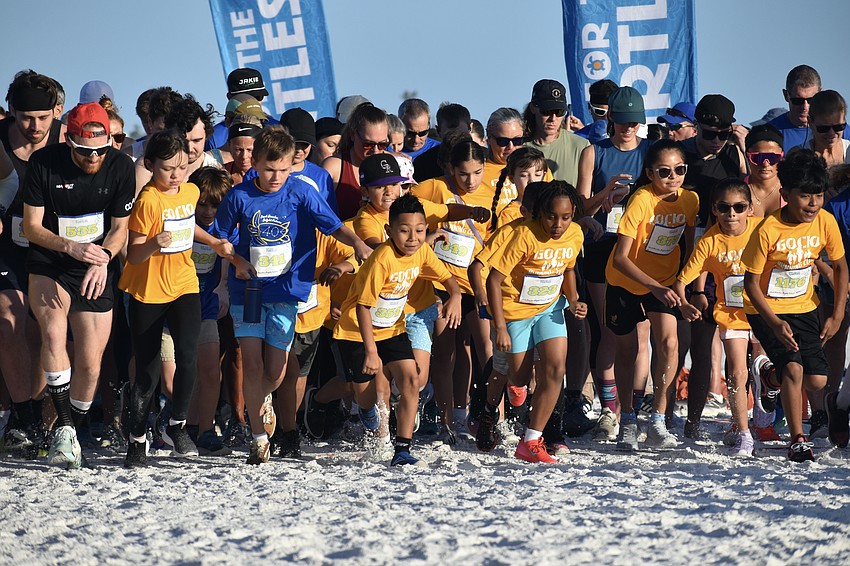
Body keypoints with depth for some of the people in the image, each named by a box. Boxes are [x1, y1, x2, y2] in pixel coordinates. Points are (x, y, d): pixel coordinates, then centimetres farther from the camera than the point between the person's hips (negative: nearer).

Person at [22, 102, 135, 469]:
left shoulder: (121, 167, -7)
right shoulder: (44, 163, -12)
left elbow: (119, 228, 2)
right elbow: (31, 226, -7)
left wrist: (103, 258, -19)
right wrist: (70, 247, -25)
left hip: (95, 273, 2)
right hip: (48, 265, -2)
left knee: (90, 364, -1)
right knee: (54, 331, -29)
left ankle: (71, 432, 22)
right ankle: (64, 429, -24)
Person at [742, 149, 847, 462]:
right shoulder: (767, 230, -22)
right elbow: (751, 283, -16)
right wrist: (775, 323, -25)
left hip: (804, 307, 4)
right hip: (767, 309, -4)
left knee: (817, 380, -2)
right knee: (793, 366, -23)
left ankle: (768, 375, 29)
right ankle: (797, 439, -11)